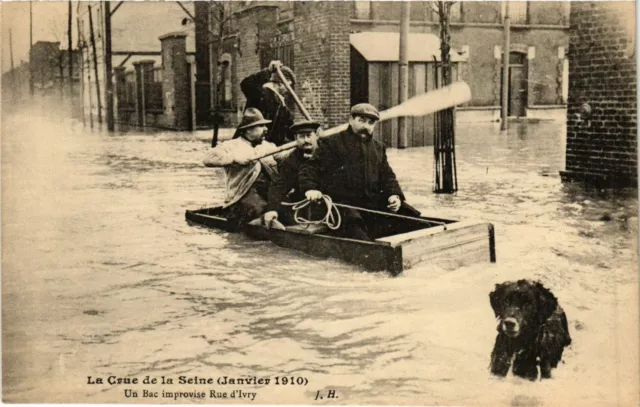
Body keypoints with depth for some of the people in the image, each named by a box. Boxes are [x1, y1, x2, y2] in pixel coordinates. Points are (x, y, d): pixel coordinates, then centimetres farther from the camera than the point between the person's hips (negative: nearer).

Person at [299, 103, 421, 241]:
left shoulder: (378, 148, 23)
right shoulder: (331, 143, 4)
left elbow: (387, 175, 23)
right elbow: (310, 167, -1)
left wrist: (394, 194, 1)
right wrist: (310, 188, -22)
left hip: (373, 202, 6)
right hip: (342, 202, -6)